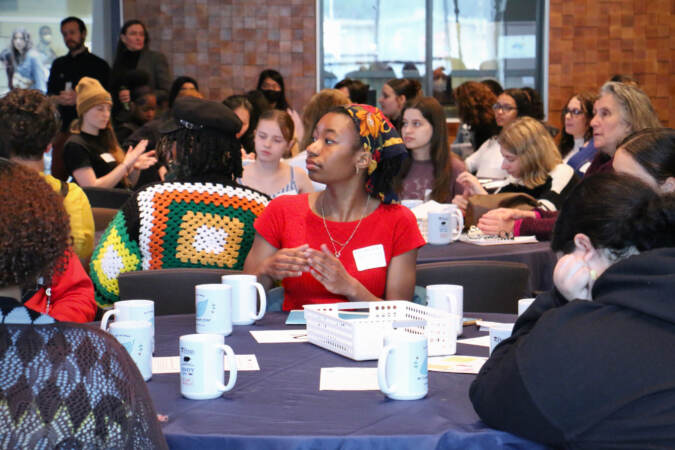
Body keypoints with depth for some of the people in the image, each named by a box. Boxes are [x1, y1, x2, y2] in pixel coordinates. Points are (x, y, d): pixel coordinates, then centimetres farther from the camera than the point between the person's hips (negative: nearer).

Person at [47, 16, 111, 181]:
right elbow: (49, 96, 16)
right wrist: (59, 99, -7)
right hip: (63, 128, 4)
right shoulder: (59, 65, 19)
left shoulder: (99, 65, 4)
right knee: (57, 177, 0)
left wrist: (79, 99, -16)